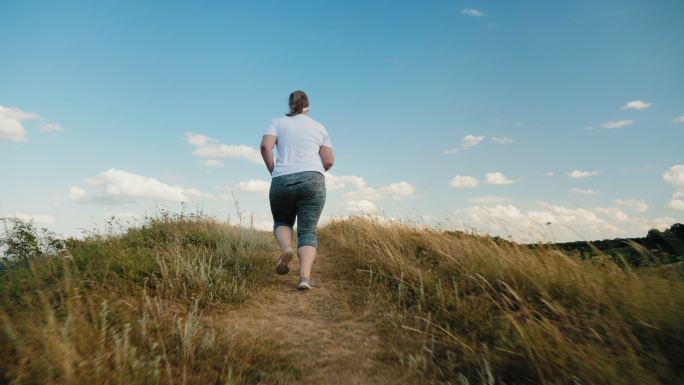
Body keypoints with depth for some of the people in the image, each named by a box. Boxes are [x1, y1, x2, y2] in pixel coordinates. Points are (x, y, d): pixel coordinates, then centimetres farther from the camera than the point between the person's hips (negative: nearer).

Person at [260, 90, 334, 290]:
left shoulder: (278, 122, 13)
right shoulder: (319, 127, 15)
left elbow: (265, 146, -4)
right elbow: (329, 161, 9)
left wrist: (273, 171, 8)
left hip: (282, 182, 0)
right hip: (312, 181, 0)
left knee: (282, 222, 22)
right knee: (308, 231, 3)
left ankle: (286, 248, -9)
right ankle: (305, 277, -15)